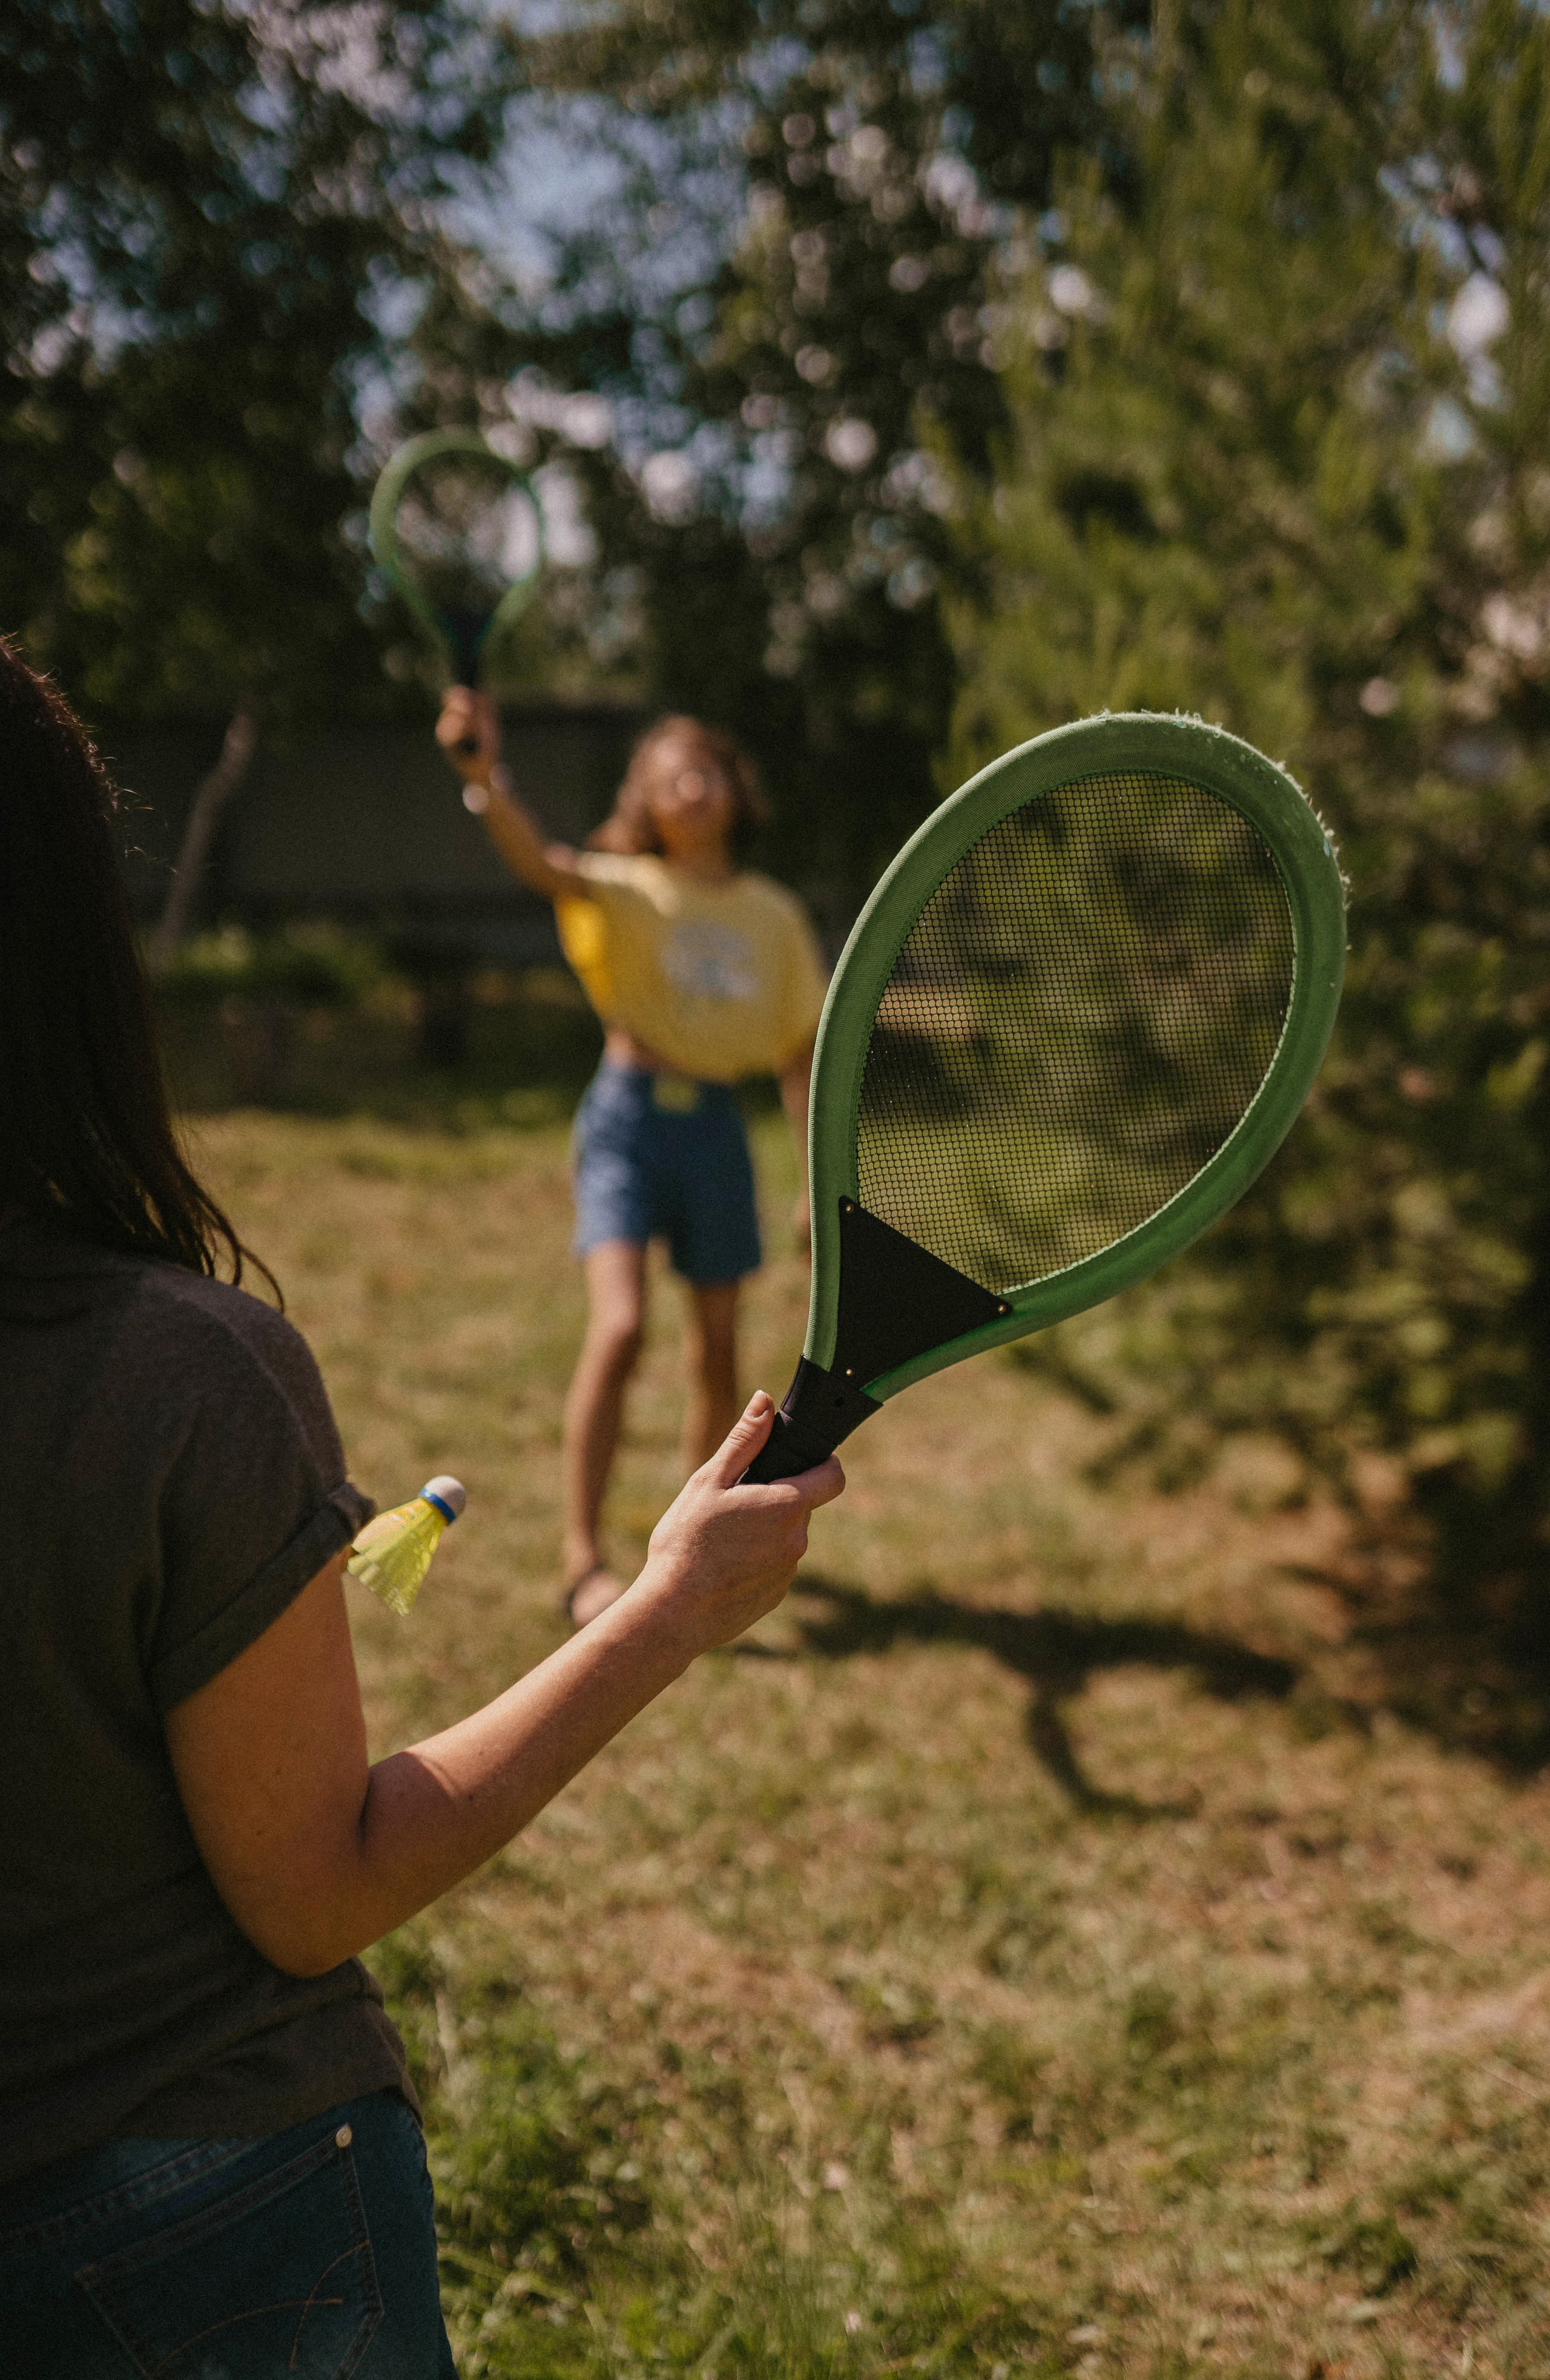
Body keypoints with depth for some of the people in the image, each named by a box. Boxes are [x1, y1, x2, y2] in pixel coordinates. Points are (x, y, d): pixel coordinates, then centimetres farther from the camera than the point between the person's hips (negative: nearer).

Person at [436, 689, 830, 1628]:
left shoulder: (774, 915, 8)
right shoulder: (629, 893, -3)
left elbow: (801, 1056, 12)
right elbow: (541, 861, -25)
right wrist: (485, 775, -44)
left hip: (716, 1126, 4)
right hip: (629, 1115, -3)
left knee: (718, 1353, 10)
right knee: (620, 1326, -19)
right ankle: (583, 1559, -10)